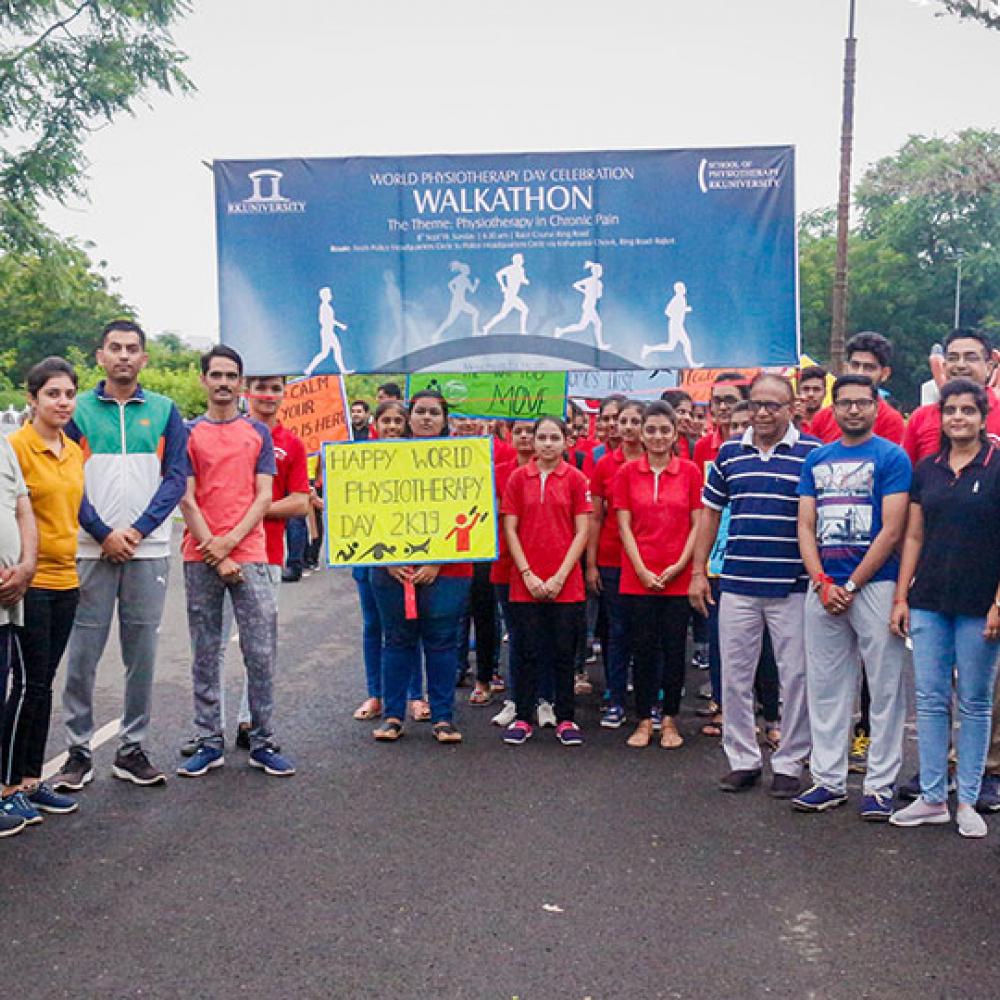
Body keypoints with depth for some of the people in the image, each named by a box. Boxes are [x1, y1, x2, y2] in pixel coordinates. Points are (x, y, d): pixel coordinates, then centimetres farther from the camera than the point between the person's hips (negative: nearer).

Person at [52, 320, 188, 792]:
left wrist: (138, 530, -9)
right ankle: (78, 751, 13)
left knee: (142, 656, 6)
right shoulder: (78, 410, 5)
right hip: (91, 550, -1)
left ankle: (132, 750, 17)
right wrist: (104, 534, -10)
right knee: (82, 656, 1)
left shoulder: (164, 411, 7)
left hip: (148, 550, 1)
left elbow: (176, 476, 2)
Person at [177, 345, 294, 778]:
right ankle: (209, 742, 15)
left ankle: (262, 742, 9)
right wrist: (215, 554, -8)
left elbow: (263, 497, 3)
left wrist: (230, 540, -10)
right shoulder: (188, 433, 6)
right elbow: (187, 499, 0)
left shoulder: (259, 432, 9)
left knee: (261, 652, -1)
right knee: (205, 654, 6)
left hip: (250, 555, 0)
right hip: (201, 558, 0)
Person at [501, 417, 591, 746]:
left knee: (564, 653, 6)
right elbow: (510, 530, 2)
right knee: (528, 653, 5)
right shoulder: (518, 478, 4)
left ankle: (565, 720, 17)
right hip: (526, 582, 1)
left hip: (565, 583, 0)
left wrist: (560, 576, -8)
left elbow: (582, 532, -1)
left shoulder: (576, 479, 1)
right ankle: (522, 718, 17)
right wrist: (528, 574, -6)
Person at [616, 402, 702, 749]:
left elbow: (698, 524, 1)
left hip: (678, 578, 0)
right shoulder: (627, 472, 3)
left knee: (675, 650, 5)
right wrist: (642, 570, -8)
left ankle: (670, 721, 19)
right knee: (642, 651, 6)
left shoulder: (690, 471, 2)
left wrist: (679, 565, -9)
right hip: (637, 577, 0)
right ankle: (644, 720, 17)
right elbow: (624, 526, 1)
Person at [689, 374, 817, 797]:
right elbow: (710, 513, 13)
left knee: (796, 676, 5)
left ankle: (788, 763, 19)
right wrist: (698, 571, 8)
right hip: (737, 584, 3)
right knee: (734, 675, 8)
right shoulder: (729, 453, 8)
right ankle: (743, 759, 22)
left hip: (793, 586, -3)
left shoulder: (813, 453, -2)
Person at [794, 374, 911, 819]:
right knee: (824, 687, 9)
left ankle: (880, 784, 12)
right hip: (823, 587, 5)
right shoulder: (816, 459, 12)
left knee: (885, 689, 1)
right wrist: (821, 581, -5)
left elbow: (892, 531, -8)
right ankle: (828, 779, 19)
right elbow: (805, 526, 8)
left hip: (875, 584, -4)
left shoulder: (892, 457, -1)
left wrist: (851, 586, -11)